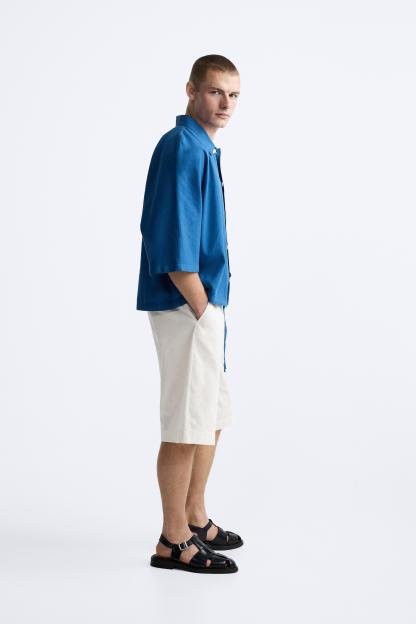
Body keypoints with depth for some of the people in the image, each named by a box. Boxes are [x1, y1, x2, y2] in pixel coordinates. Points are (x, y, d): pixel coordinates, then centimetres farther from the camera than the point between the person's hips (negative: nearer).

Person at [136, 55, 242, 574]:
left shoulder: (204, 149, 15)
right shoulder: (182, 147, -15)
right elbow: (173, 242, -22)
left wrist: (211, 308, 15)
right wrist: (201, 308, -18)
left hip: (205, 305, 10)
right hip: (186, 306, -10)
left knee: (212, 417, 18)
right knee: (187, 424, -4)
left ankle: (195, 520, 30)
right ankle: (174, 542, 6)